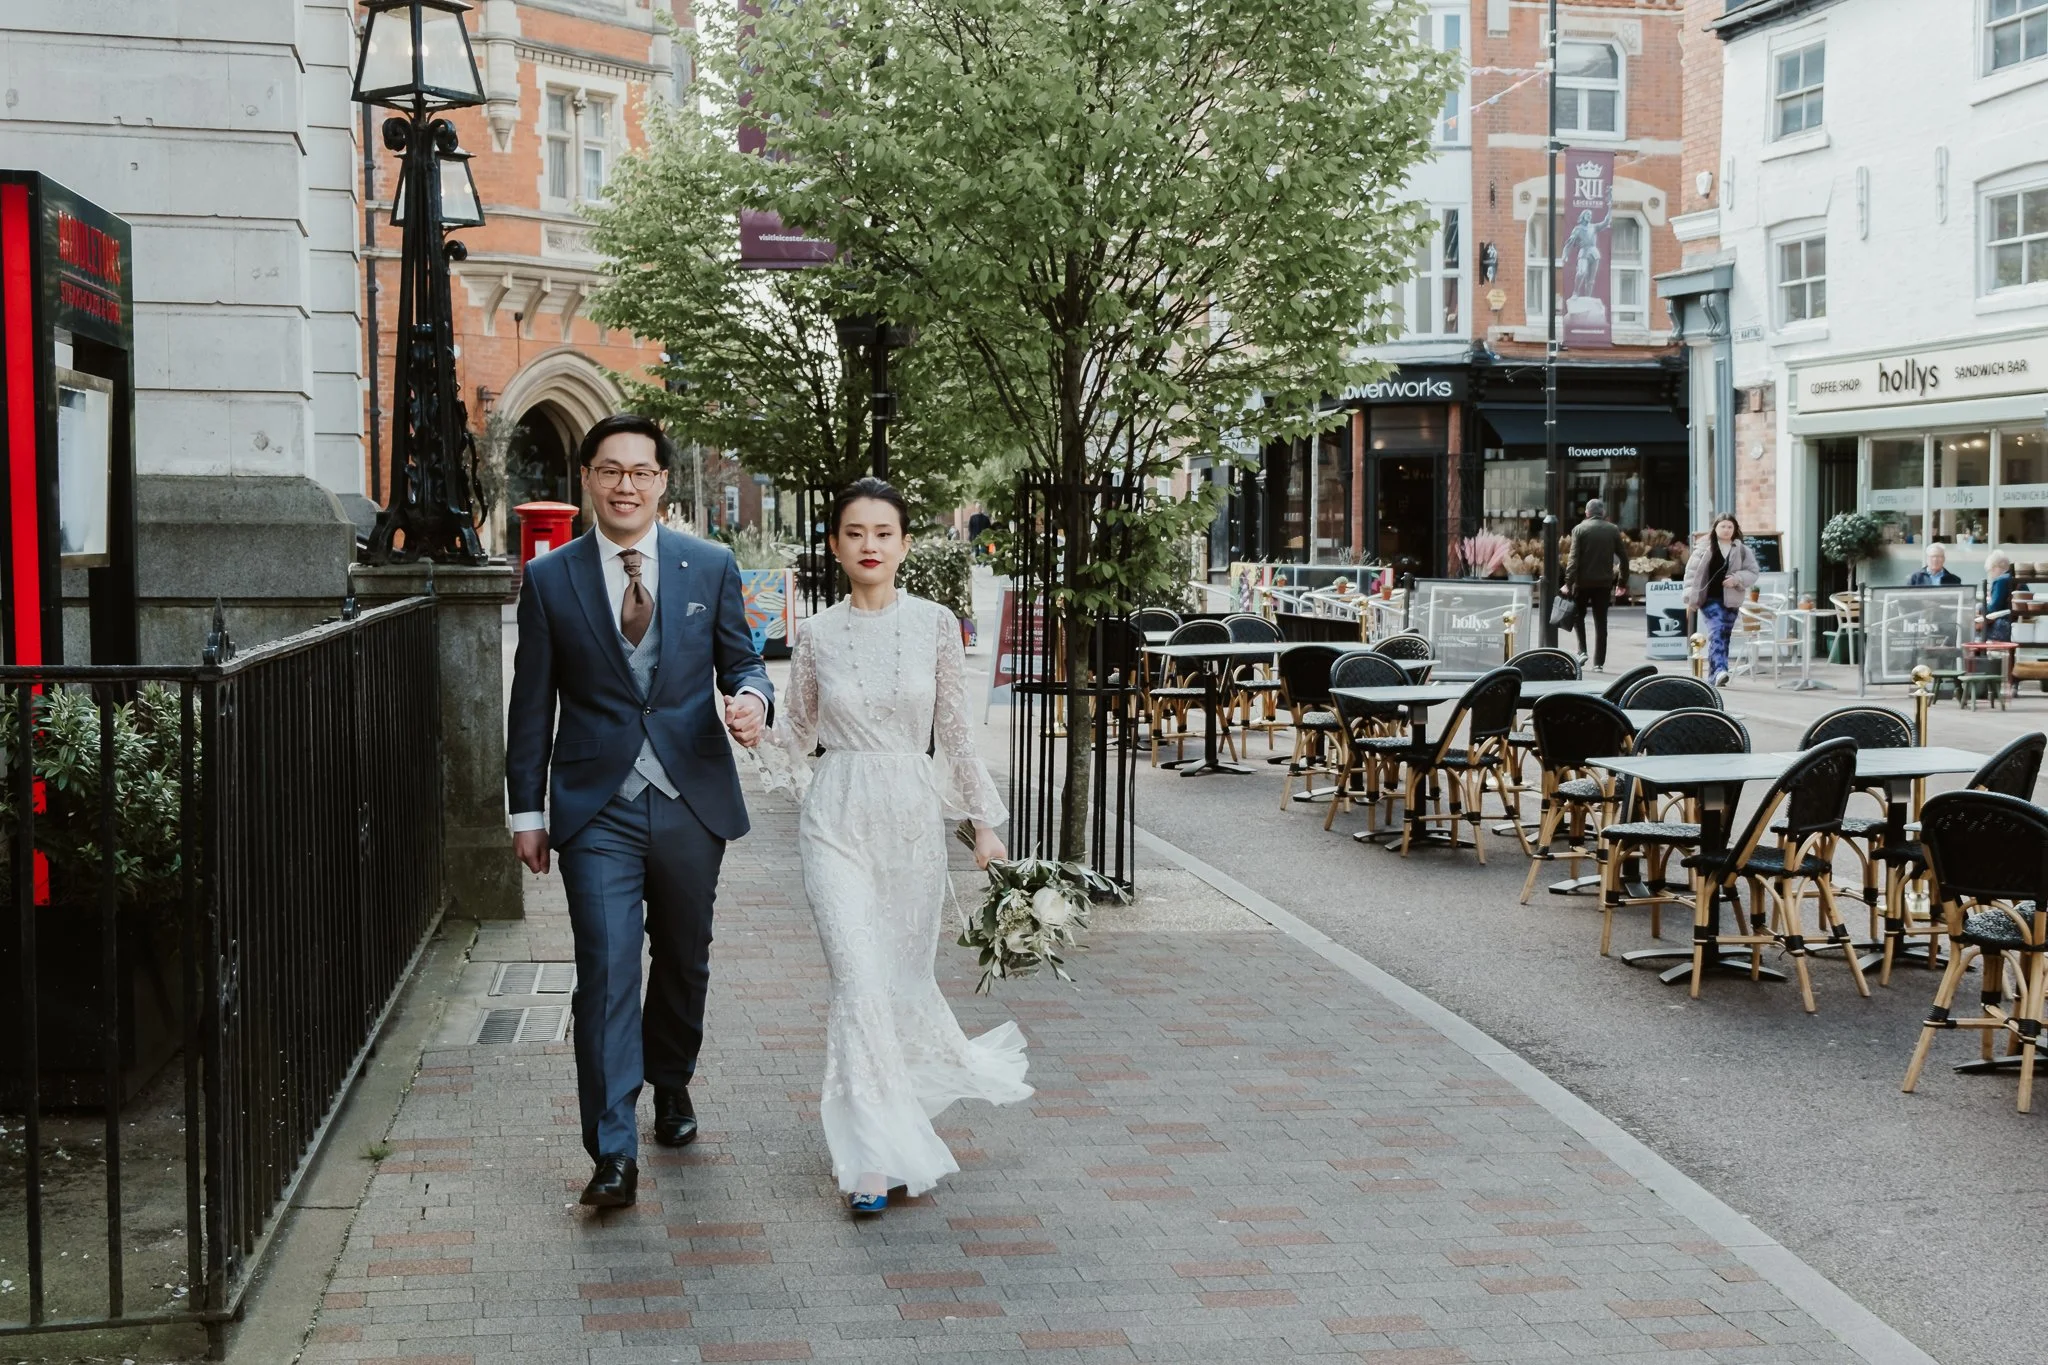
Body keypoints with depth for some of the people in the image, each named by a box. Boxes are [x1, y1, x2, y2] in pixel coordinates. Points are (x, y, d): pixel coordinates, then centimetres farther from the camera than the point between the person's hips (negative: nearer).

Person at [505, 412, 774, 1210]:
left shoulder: (711, 566, 4)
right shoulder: (549, 580, 2)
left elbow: (740, 661, 8)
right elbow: (533, 703, 4)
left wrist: (750, 698, -17)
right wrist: (527, 808, 3)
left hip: (692, 801, 2)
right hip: (597, 809, -2)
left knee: (684, 959, 17)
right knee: (606, 970, -9)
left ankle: (671, 1083, 42)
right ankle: (614, 1153, -7)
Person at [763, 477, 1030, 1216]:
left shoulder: (935, 624, 1)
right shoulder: (817, 635, 2)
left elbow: (955, 730, 7)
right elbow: (794, 733, 12)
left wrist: (983, 820, 8)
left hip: (912, 814, 1)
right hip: (837, 817, -1)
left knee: (905, 974, 9)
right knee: (859, 975, -11)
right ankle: (876, 1156, -6)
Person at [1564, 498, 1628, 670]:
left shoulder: (1579, 529, -5)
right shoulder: (1613, 530, 4)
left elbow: (1573, 558, -11)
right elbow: (1623, 557, 4)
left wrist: (1569, 583, -11)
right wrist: (1622, 580, 12)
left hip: (1583, 581, -2)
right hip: (1604, 582, 2)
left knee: (1578, 614, 18)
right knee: (1601, 622, 6)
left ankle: (1582, 650, 0)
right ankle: (1599, 663, 5)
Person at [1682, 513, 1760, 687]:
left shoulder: (1742, 550, 5)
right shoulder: (1705, 547, 1)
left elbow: (1752, 573, 8)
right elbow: (1692, 571, 3)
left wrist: (1737, 578, -13)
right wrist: (1690, 598, -1)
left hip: (1730, 601, 3)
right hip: (1709, 599, -3)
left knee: (1724, 636, 6)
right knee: (1716, 631, -19)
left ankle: (1715, 675, 15)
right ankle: (1720, 670, -32)